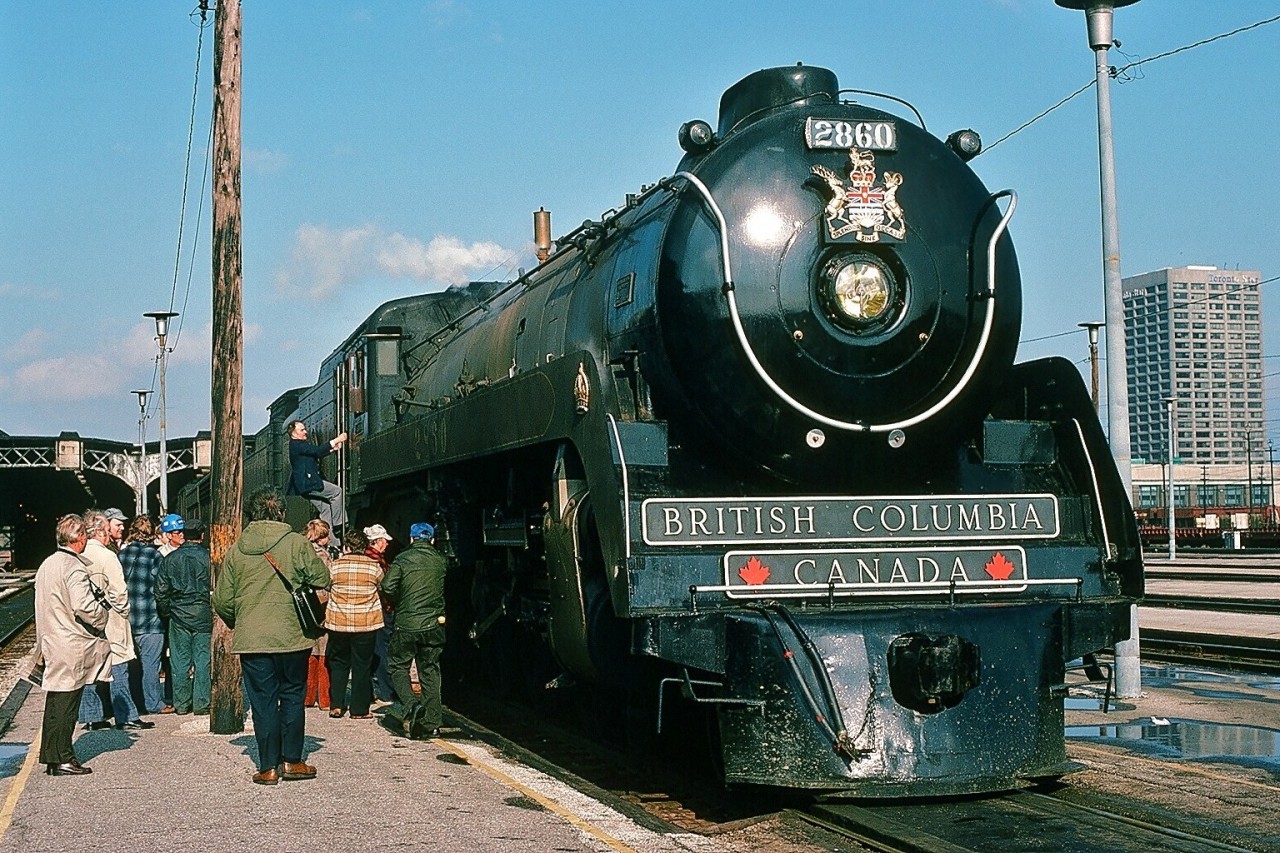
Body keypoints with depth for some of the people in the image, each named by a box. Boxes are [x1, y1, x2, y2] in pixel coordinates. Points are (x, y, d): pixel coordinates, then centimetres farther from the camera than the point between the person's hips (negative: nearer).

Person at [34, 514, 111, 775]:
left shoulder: (47, 565, 12)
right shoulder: (74, 568, -17)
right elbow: (84, 608, -24)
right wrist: (102, 611, -6)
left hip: (52, 643, 9)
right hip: (72, 648, -9)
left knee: (56, 703, 13)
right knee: (66, 703, -3)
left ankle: (52, 757, 19)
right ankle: (62, 760, 2)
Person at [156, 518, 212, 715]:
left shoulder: (170, 559, 3)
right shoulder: (209, 557, -4)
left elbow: (161, 591, 4)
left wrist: (167, 612, 15)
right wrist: (215, 610, 6)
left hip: (179, 615, 2)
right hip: (203, 615, -2)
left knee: (180, 660, 7)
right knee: (203, 659, 2)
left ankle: (181, 704, 9)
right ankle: (201, 703, 2)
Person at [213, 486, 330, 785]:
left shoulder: (235, 550, 1)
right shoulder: (298, 544, -6)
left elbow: (222, 601, 3)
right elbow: (322, 580, -3)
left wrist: (237, 623, 22)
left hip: (250, 638, 1)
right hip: (292, 636, -1)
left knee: (263, 701, 7)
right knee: (292, 696, 12)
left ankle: (268, 767, 9)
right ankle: (292, 761, 15)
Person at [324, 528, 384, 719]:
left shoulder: (335, 565, -4)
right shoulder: (374, 566, -5)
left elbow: (325, 589, 6)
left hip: (338, 622, 1)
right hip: (366, 623, -1)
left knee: (338, 663, 14)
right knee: (362, 666, 7)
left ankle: (335, 705, 11)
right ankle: (359, 709, 9)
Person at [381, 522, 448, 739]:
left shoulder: (403, 559, -6)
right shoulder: (441, 561, 3)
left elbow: (388, 586, -11)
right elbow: (448, 591, 5)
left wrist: (399, 606, 5)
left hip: (407, 624, -3)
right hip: (434, 624, 3)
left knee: (397, 665, 12)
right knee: (430, 671, 11)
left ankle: (409, 702, -12)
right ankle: (432, 723, 11)